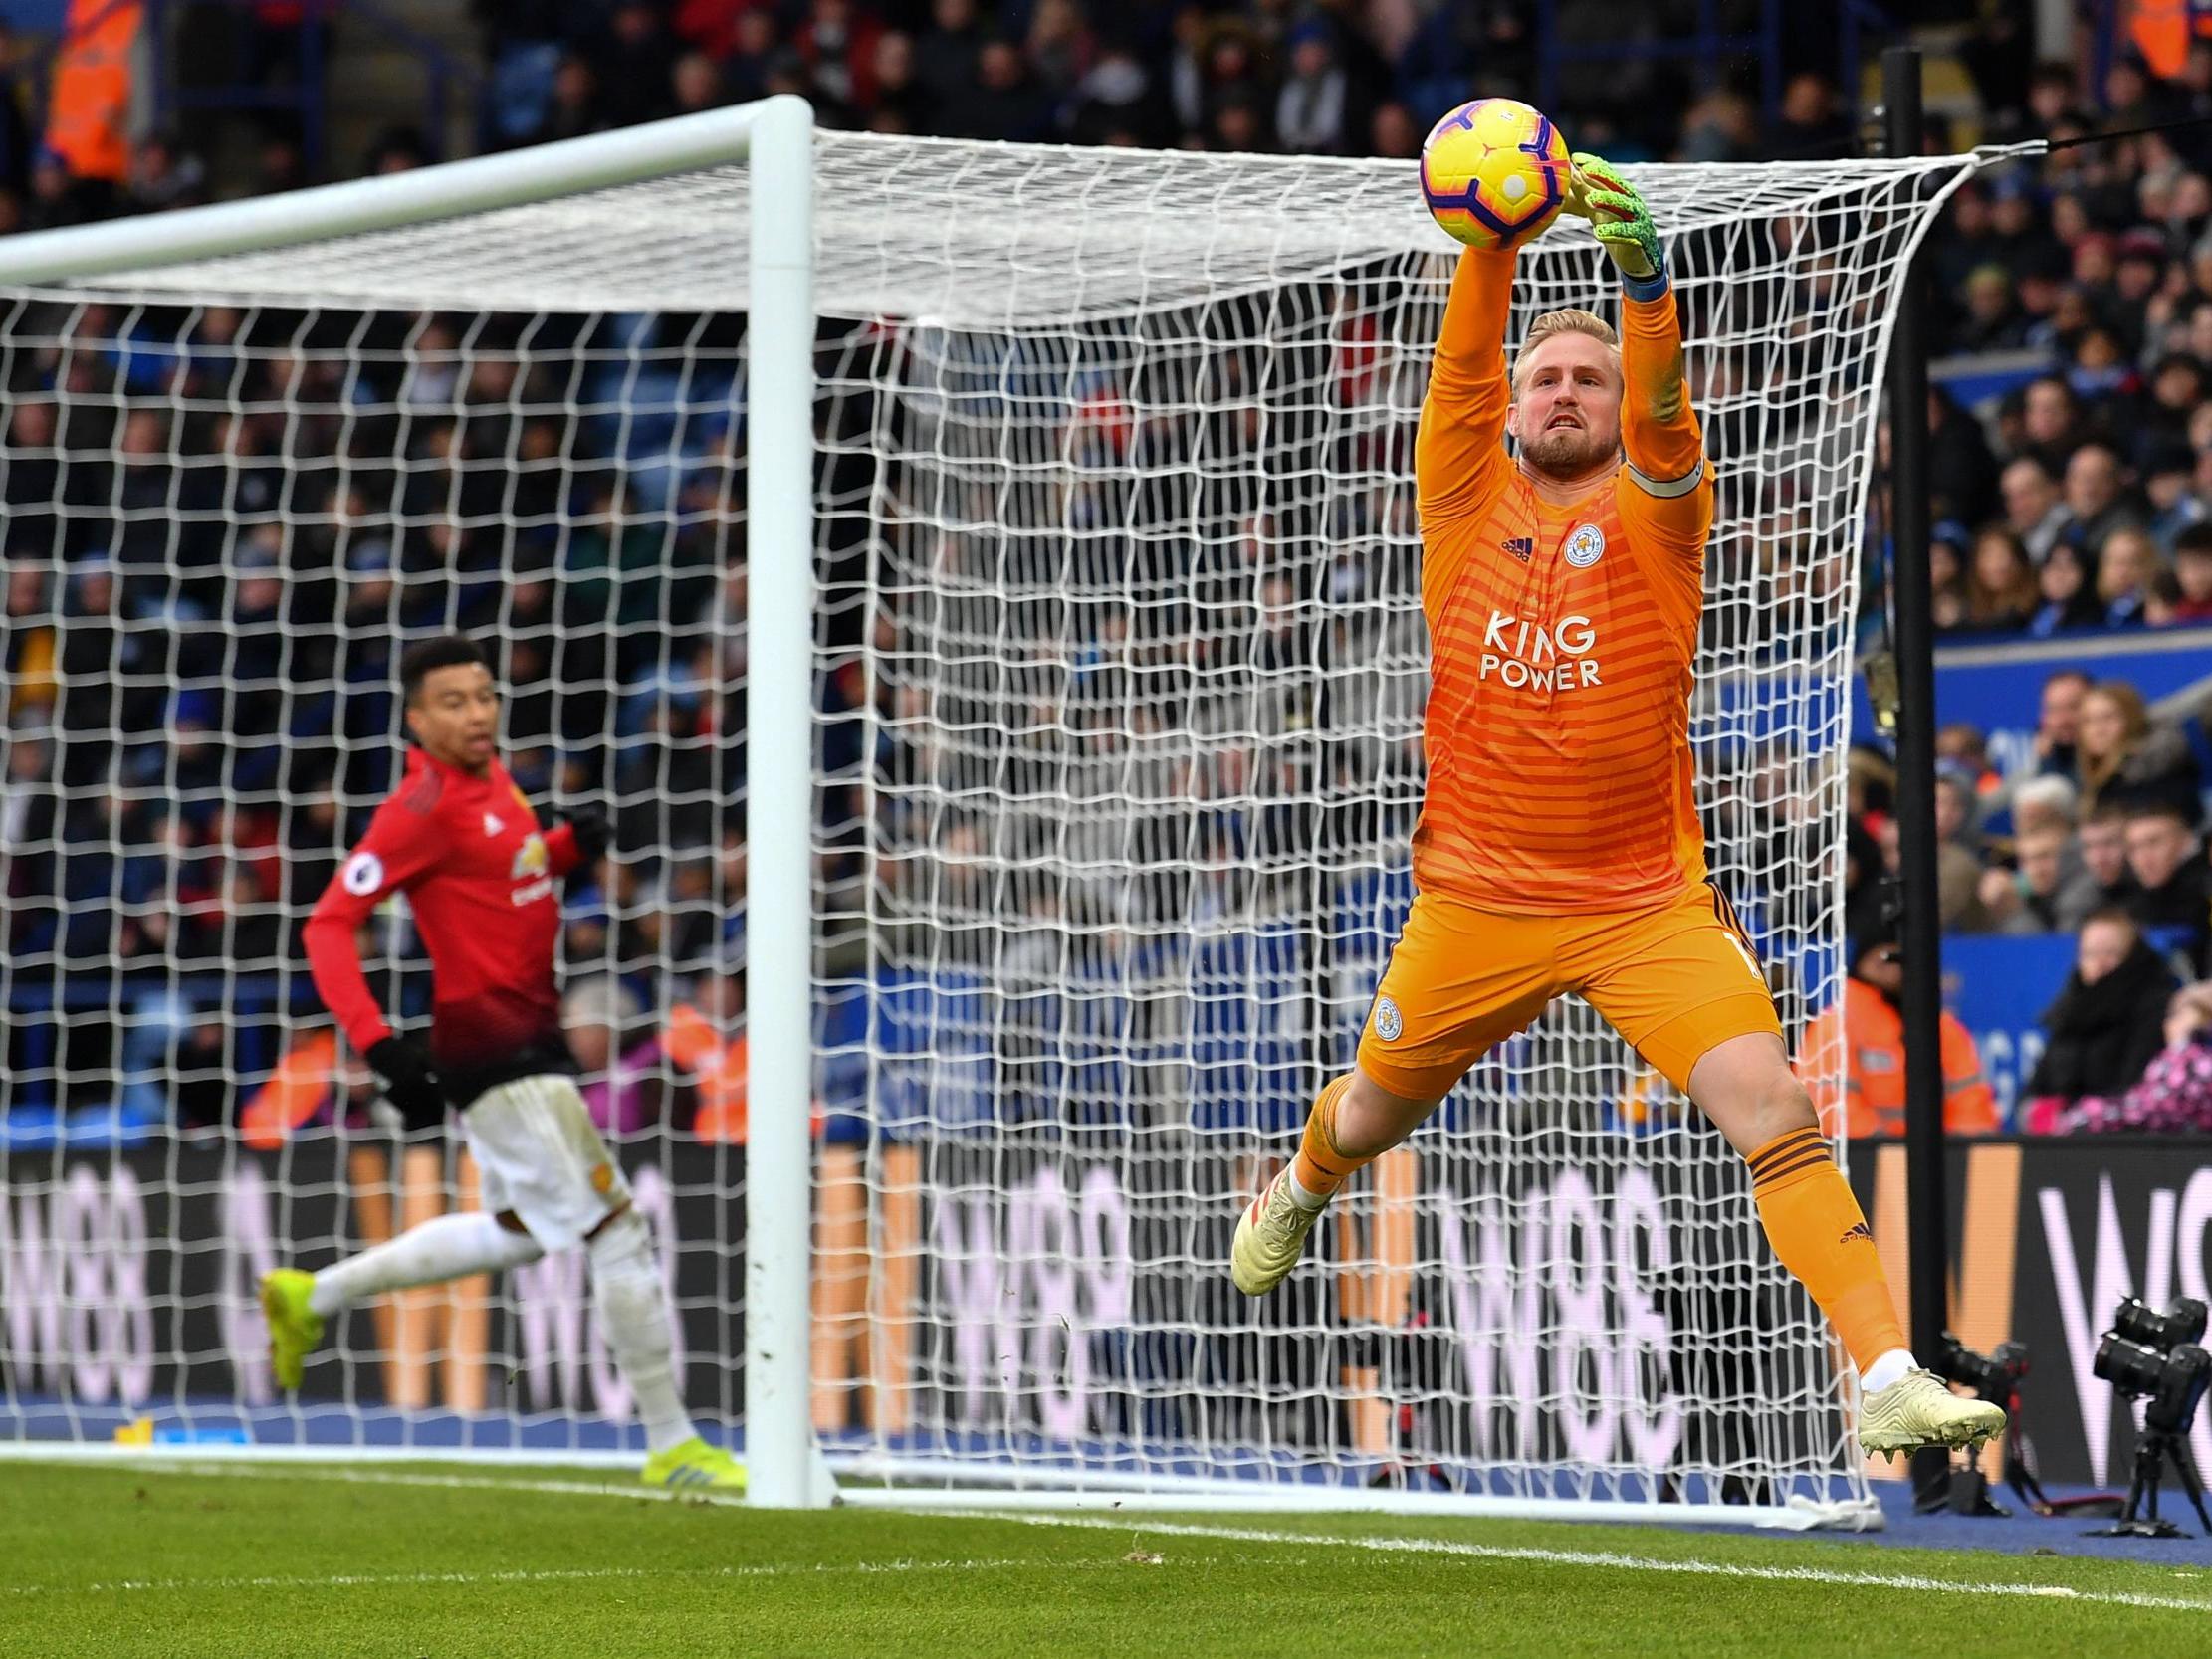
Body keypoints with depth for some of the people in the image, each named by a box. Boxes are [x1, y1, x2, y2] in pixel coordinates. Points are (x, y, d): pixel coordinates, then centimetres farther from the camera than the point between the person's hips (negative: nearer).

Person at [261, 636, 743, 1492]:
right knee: (615, 1228, -8)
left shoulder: (493, 780, 9)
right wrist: (379, 1046, -28)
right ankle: (670, 1446, 0)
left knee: (517, 1230, 24)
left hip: (530, 1044, 10)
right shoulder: (424, 807, -16)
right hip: (490, 1054, -10)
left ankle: (311, 1297, 33)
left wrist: (570, 845, 4)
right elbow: (329, 924, -19)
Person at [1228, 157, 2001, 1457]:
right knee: (1371, 1117, 19)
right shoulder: (1470, 501, 3)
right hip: (1477, 897, 2)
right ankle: (1299, 1191, 55)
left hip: (1650, 899, -2)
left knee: (1774, 1111, -18)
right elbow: (1465, 369, -13)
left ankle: (1888, 1378, -20)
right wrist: (1494, 251, -31)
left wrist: (1645, 277, -40)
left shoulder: (1651, 510, -2)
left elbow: (1663, 407, -21)